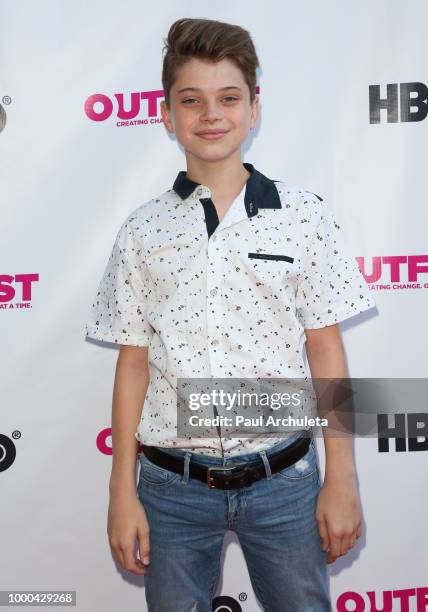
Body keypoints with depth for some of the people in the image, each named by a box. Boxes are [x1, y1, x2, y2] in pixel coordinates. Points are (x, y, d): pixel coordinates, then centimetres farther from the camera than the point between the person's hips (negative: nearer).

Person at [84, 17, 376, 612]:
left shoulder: (305, 214, -3)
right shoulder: (142, 230, -1)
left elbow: (325, 348, -1)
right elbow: (133, 363, 1)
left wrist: (341, 479, -1)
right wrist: (123, 491, 2)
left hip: (283, 478, 0)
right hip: (172, 485, 1)